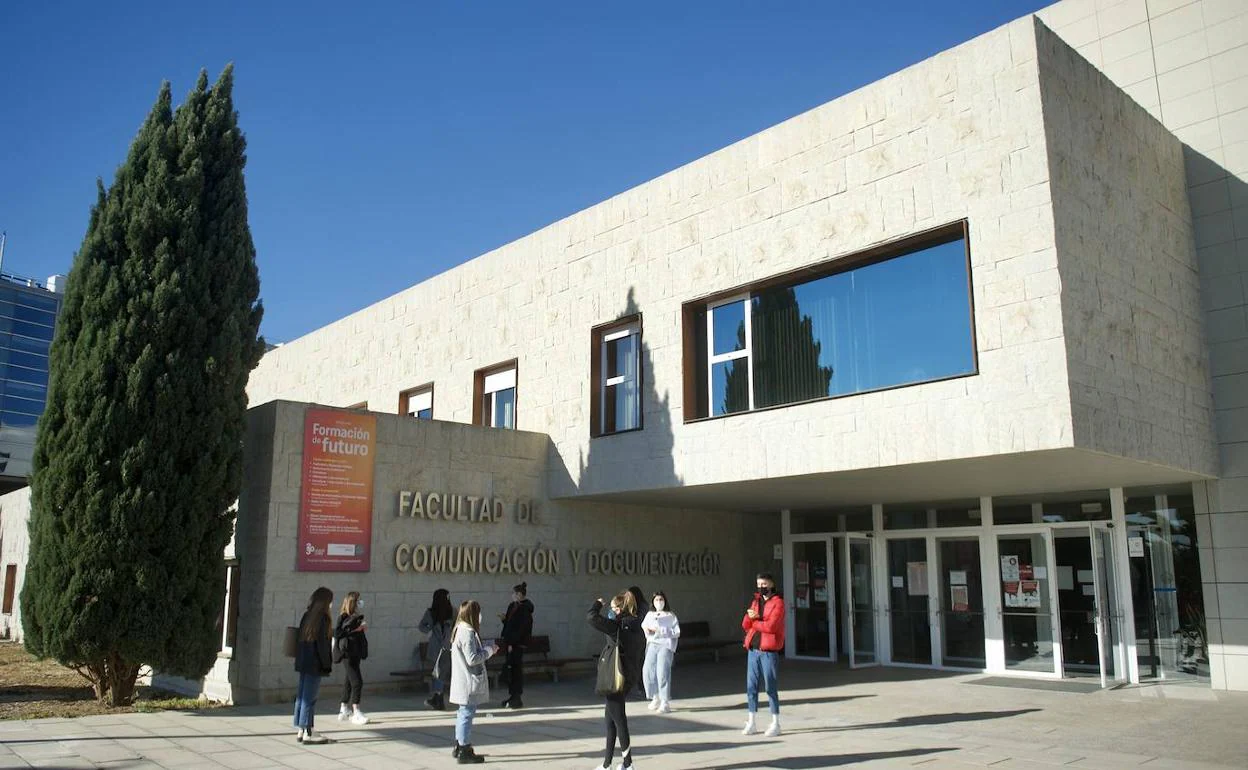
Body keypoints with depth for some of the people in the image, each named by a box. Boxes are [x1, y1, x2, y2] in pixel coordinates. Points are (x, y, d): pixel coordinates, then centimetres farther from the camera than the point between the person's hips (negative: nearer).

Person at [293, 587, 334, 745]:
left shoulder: (307, 616, 8)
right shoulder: (323, 618, -14)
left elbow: (301, 639, 12)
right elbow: (322, 643, -16)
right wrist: (327, 664, -9)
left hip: (303, 662, 8)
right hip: (315, 664, -8)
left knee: (301, 696, 11)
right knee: (310, 697, -3)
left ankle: (301, 731, 18)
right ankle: (308, 733, 1)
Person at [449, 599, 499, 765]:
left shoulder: (459, 630, 11)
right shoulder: (468, 633, -20)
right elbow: (472, 659, -22)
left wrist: (486, 648, 12)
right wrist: (489, 650, -11)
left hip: (462, 682, 10)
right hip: (469, 683, -10)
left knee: (463, 714, 19)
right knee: (467, 714, -4)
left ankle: (459, 747, 29)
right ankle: (464, 752, 2)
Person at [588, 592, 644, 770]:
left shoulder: (617, 625, -19)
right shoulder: (636, 625, 5)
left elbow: (591, 617, -23)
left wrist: (598, 604, -6)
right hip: (631, 675, 8)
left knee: (618, 719, 3)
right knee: (610, 717, 17)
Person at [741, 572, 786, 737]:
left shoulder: (778, 603, -6)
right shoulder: (756, 601, 15)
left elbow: (771, 626, -19)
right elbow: (745, 625, 9)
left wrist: (754, 622, -4)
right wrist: (750, 616, -12)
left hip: (769, 651, -6)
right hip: (753, 649, 6)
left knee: (770, 687, -2)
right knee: (751, 686, 8)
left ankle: (775, 724, 8)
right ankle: (751, 723, 16)